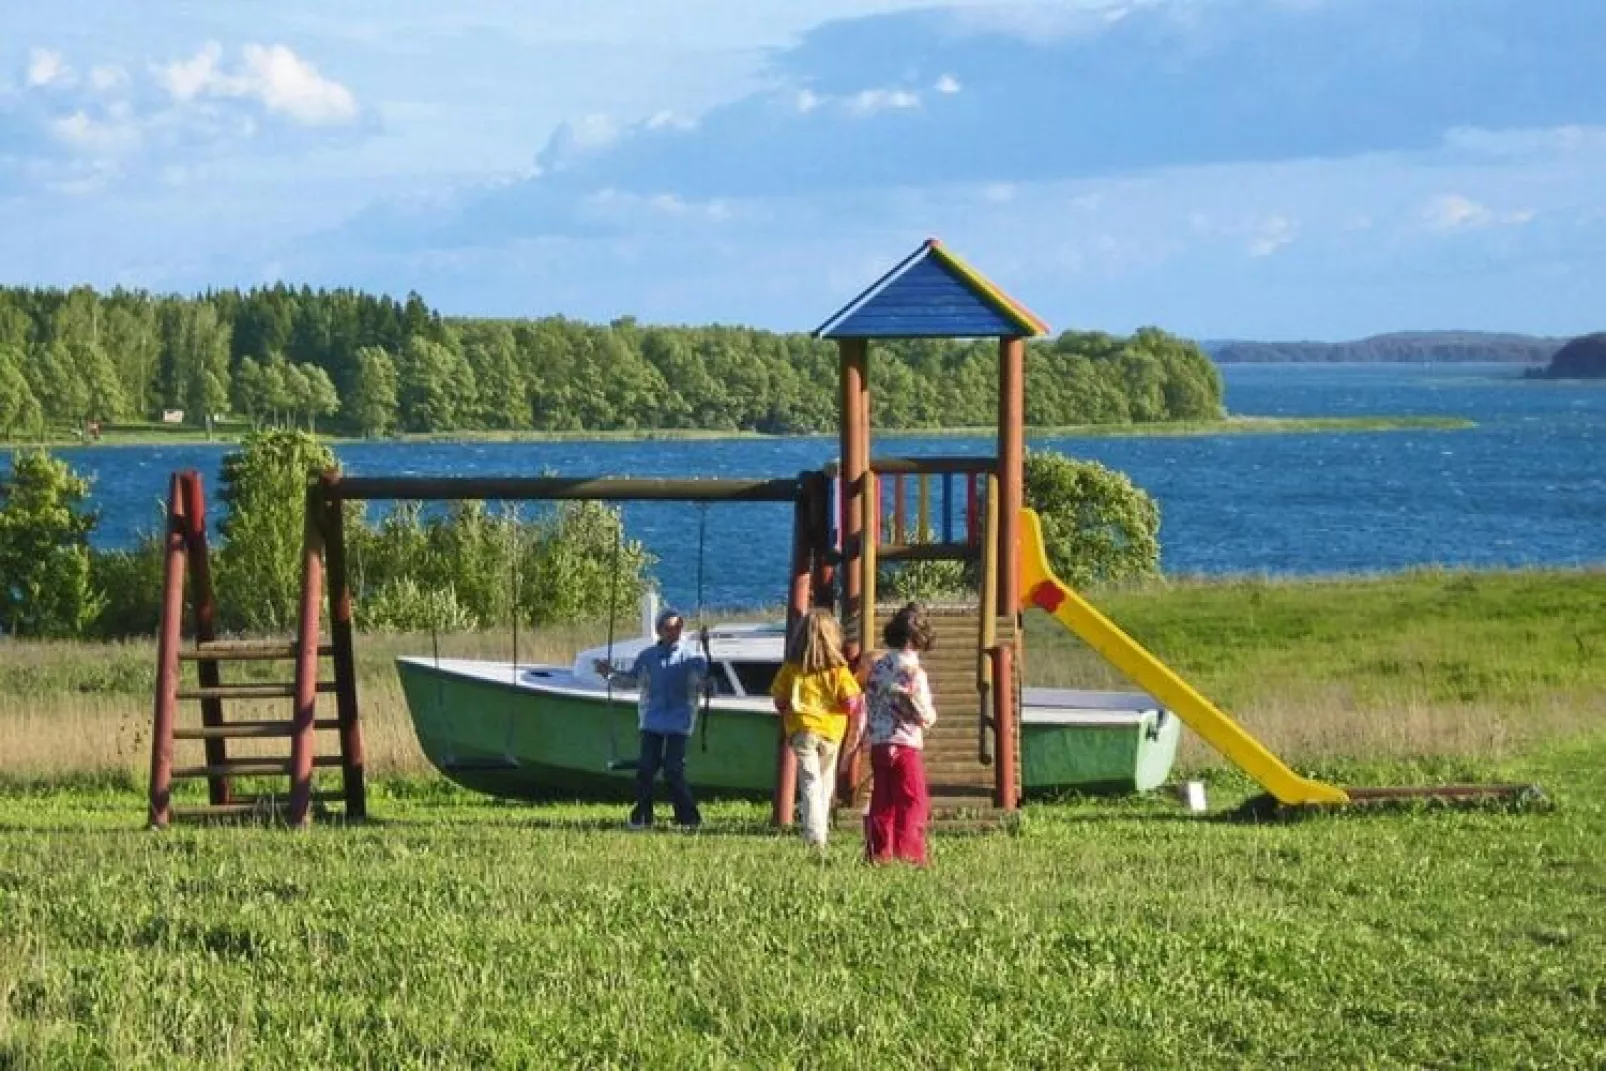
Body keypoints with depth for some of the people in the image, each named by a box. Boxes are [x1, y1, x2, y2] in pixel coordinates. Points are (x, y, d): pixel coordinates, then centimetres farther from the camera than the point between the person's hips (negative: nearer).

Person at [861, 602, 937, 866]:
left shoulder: (877, 667, 6)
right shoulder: (913, 672, -13)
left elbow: (869, 703, 12)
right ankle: (909, 853, -3)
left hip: (878, 744, 6)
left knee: (882, 803, 11)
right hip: (905, 745, -6)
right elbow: (925, 715, -12)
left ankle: (878, 852, 13)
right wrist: (930, 714, 8)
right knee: (913, 803, 1)